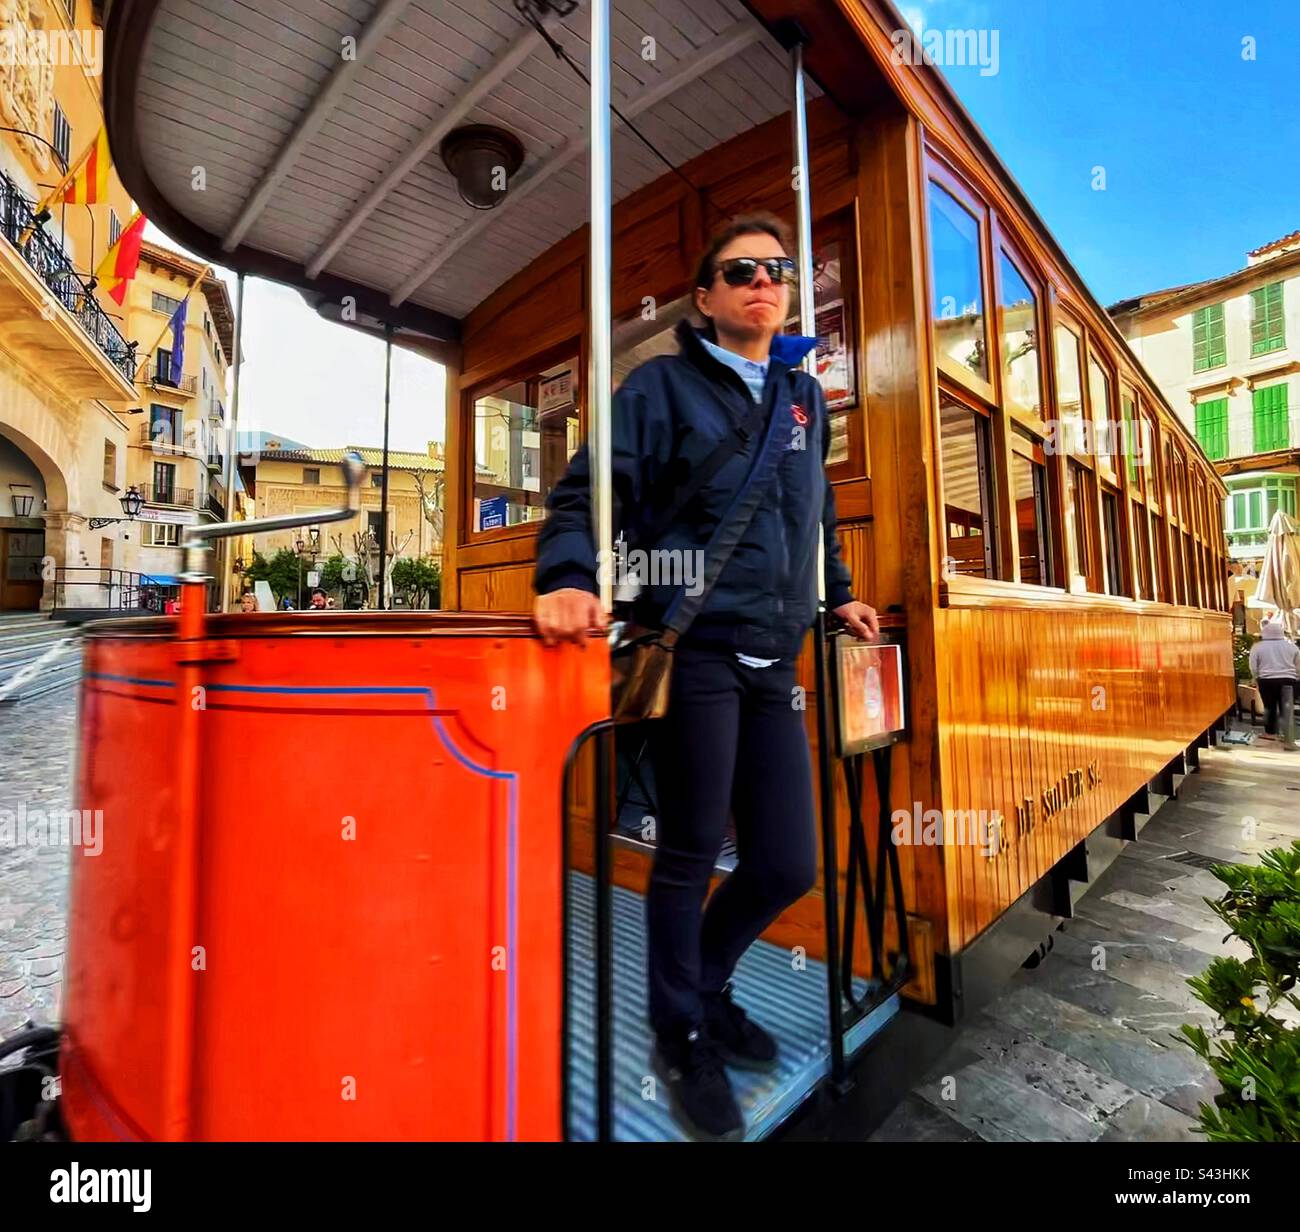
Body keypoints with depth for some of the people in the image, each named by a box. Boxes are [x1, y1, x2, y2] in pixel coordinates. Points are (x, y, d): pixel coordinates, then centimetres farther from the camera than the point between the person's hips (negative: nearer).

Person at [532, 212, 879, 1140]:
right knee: (689, 856, 5)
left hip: (773, 664, 6)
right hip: (695, 652, -5)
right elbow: (591, 492, -8)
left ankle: (703, 988, 39)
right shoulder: (662, 387, 3)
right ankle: (683, 1039, 33)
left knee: (788, 865, 8)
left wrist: (837, 595, 28)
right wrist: (570, 580, -25)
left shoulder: (807, 398, 20)